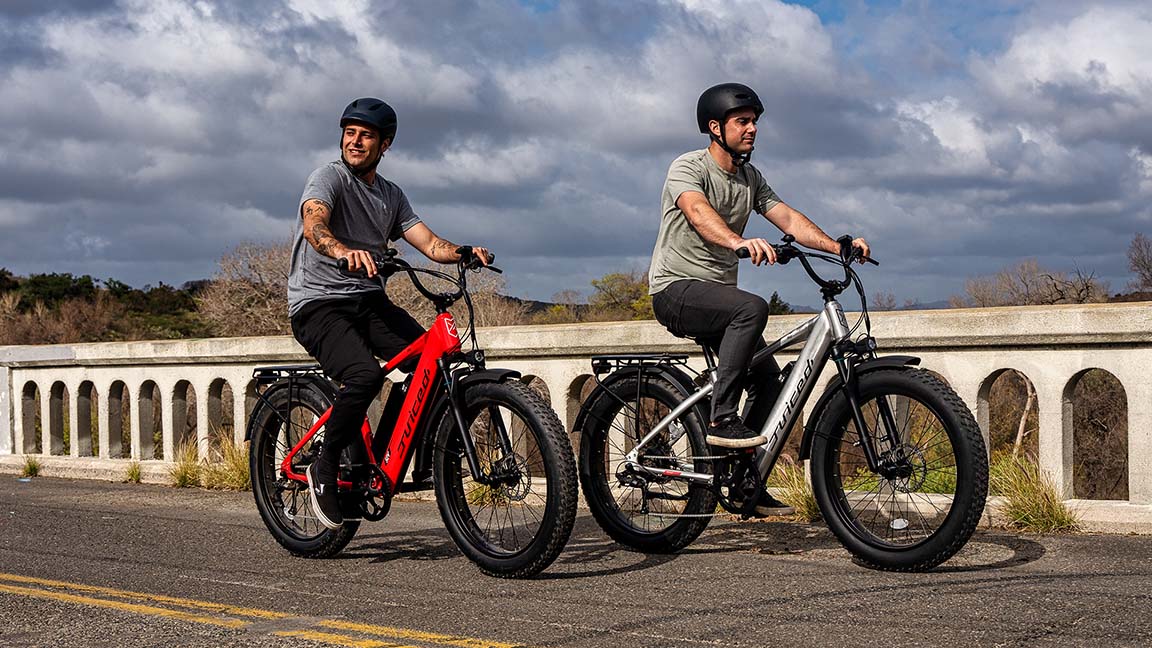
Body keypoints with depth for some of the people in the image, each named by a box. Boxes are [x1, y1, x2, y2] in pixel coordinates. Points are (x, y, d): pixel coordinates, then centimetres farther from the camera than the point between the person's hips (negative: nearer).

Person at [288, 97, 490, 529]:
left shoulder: (391, 196, 16)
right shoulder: (329, 178, -6)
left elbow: (430, 243, 8)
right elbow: (314, 225, -27)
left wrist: (465, 252, -14)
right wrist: (345, 252, -49)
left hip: (369, 301, 6)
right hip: (319, 304, -6)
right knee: (365, 375, -33)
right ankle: (325, 469, -11)